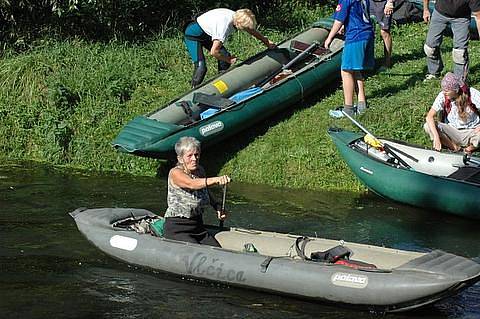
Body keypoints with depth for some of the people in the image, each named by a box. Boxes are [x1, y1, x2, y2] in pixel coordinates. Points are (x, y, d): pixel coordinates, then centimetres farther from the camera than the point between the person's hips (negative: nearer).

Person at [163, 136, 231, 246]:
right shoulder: (175, 173, -13)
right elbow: (192, 184, -34)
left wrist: (217, 207, 6)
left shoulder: (200, 171, 8)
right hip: (176, 229, -7)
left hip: (198, 227, 7)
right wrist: (216, 180, -50)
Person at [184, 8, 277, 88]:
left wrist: (267, 42, 7)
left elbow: (253, 30, 9)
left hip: (206, 33, 9)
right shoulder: (224, 26, -38)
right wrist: (229, 60, -20)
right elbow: (213, 52, -36)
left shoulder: (237, 16, -14)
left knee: (225, 56, 2)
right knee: (200, 67, -18)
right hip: (193, 33, -9)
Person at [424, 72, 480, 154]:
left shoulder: (473, 95, -16)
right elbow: (429, 116, -19)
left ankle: (470, 149, -3)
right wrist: (436, 137, -32)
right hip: (453, 132, 2)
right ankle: (454, 148, -8)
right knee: (427, 126, -24)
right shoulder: (442, 96, -13)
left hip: (471, 132, -2)